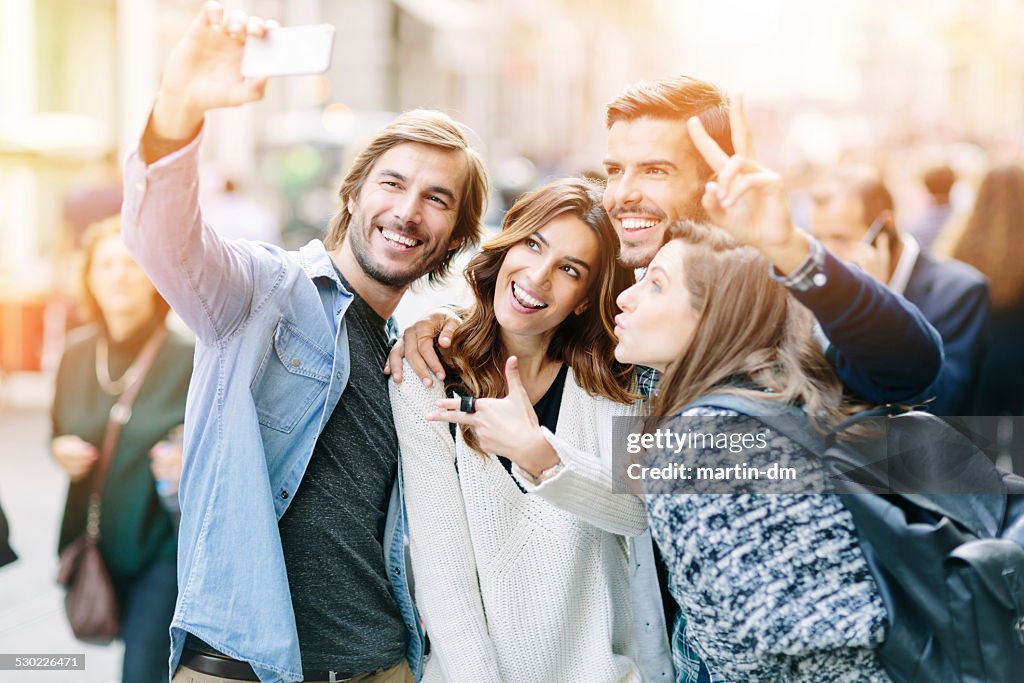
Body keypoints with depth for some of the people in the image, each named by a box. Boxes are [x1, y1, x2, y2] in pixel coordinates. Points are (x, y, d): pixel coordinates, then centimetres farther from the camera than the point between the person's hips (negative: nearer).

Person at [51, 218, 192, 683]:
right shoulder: (77, 352, 4)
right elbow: (61, 432, 19)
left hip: (165, 544, -5)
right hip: (98, 537, 5)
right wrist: (61, 450, -3)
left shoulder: (189, 357, -11)